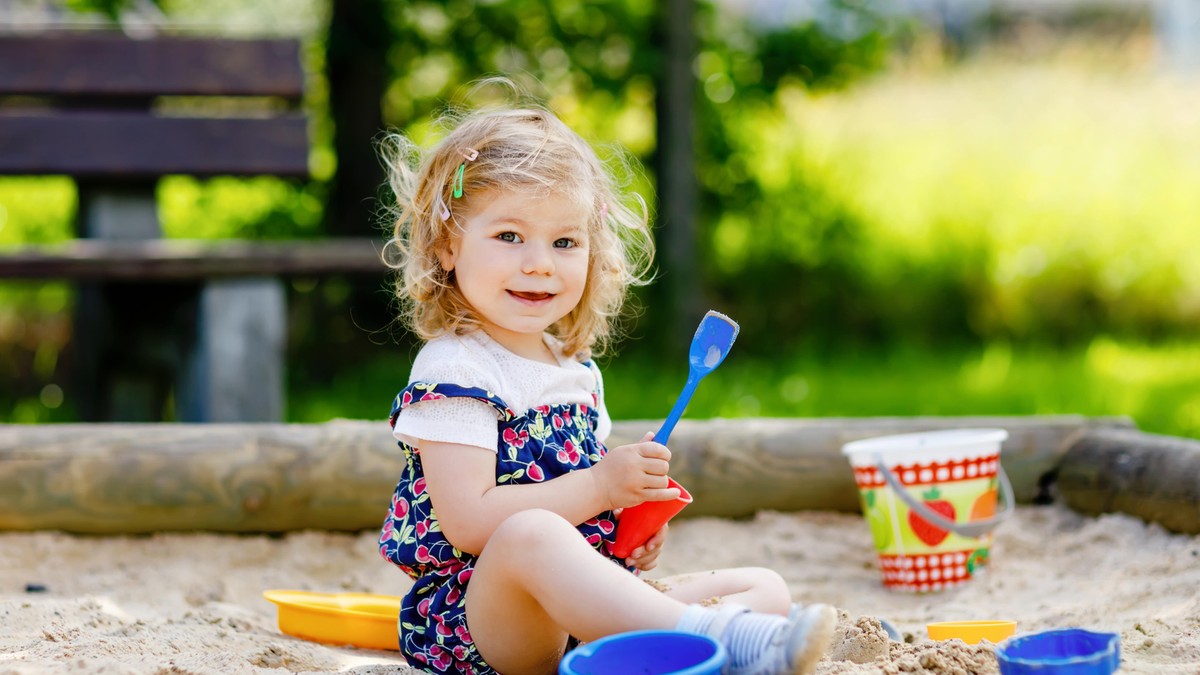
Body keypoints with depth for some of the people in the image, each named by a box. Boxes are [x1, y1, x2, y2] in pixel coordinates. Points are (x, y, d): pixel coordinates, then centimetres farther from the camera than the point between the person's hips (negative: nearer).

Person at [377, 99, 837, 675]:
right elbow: (468, 522, -19)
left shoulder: (577, 371, 18)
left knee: (766, 587, -2)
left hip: (585, 613, 9)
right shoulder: (454, 373, -8)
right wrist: (599, 486, -17)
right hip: (473, 616, -8)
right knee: (530, 535, -40)